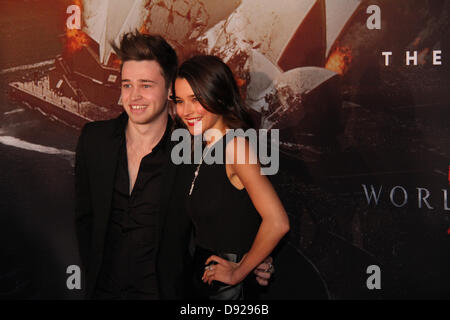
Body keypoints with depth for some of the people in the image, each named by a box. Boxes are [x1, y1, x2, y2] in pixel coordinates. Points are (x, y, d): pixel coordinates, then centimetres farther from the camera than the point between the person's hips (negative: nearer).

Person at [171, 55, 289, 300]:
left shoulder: (236, 145, -19)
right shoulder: (209, 149, 6)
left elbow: (277, 223, -27)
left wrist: (239, 271, -16)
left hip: (228, 287, -7)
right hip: (204, 275, 8)